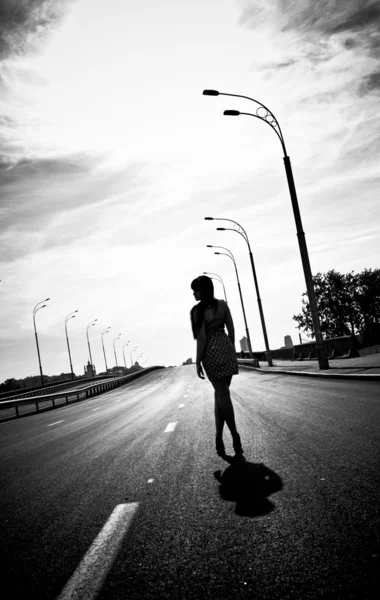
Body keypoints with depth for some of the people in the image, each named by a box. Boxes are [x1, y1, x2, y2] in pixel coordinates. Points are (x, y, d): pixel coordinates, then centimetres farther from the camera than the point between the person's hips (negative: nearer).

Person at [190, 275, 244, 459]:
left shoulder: (197, 310, -11)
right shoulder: (222, 304, 3)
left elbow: (201, 338, -13)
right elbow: (231, 330, 6)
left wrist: (198, 362, -5)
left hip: (211, 352, -5)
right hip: (227, 348, 5)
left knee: (222, 393, 1)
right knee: (220, 393, 12)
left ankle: (235, 436, 1)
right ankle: (219, 436, 14)